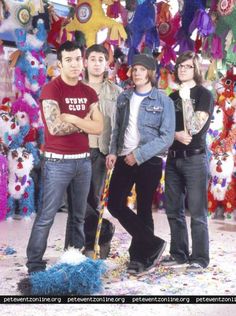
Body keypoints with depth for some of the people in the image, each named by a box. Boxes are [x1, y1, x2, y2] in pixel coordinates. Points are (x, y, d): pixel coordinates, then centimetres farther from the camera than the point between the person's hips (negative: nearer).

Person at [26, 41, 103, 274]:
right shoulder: (51, 90, -9)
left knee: (79, 216, 13)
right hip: (58, 162, -6)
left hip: (83, 160, 7)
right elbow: (55, 127, -19)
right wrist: (84, 123, -6)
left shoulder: (89, 93, 10)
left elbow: (99, 127, 1)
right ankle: (35, 267, 6)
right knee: (46, 217, -3)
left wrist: (72, 118, -11)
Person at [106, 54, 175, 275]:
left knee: (143, 209, 4)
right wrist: (113, 152, -1)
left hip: (149, 162, -5)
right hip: (124, 159, 5)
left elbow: (167, 138, -11)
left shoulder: (163, 101, -6)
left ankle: (140, 258, 20)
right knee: (115, 204, 1)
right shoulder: (123, 98, 9)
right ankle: (153, 244, 14)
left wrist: (139, 155, -17)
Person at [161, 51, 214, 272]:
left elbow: (194, 128, -15)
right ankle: (178, 253, 22)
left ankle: (199, 258, 6)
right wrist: (176, 135, -9)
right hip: (173, 158, 6)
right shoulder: (173, 97, 14)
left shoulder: (204, 95, -3)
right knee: (173, 210, 10)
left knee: (197, 213, -3)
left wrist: (186, 98, -14)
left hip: (194, 158, -6)